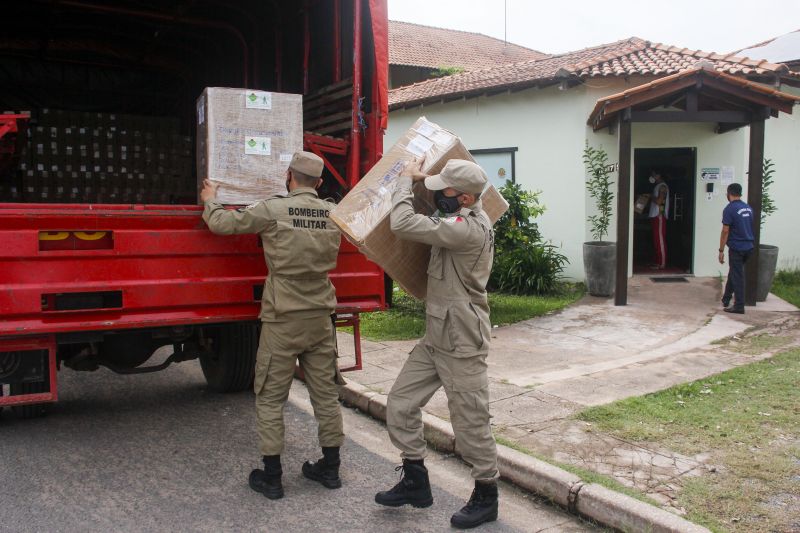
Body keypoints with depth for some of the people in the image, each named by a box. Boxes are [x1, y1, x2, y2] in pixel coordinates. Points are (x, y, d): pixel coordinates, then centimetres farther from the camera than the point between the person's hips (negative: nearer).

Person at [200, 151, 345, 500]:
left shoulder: (273, 210, -12)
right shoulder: (332, 213, 2)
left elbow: (220, 223, -4)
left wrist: (210, 199, 18)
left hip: (283, 318, -5)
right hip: (321, 317, 5)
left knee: (270, 398, 7)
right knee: (325, 393, 13)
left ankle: (271, 477, 14)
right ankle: (330, 468, 25)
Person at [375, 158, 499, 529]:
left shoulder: (469, 229, -24)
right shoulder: (463, 219, 8)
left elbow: (403, 224, -28)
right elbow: (430, 228, 32)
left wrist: (406, 179, -13)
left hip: (462, 344, -10)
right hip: (435, 338, 10)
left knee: (470, 422, 4)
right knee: (400, 403, 11)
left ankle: (486, 498, 23)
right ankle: (415, 482, 26)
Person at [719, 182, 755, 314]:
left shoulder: (729, 209, -13)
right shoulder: (748, 208, 10)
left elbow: (725, 231, -15)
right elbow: (750, 227, 16)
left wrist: (721, 250, -10)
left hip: (736, 248, -7)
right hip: (749, 247, 7)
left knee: (737, 277, -2)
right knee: (734, 272, 22)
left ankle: (739, 306, 1)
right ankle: (726, 299, 32)